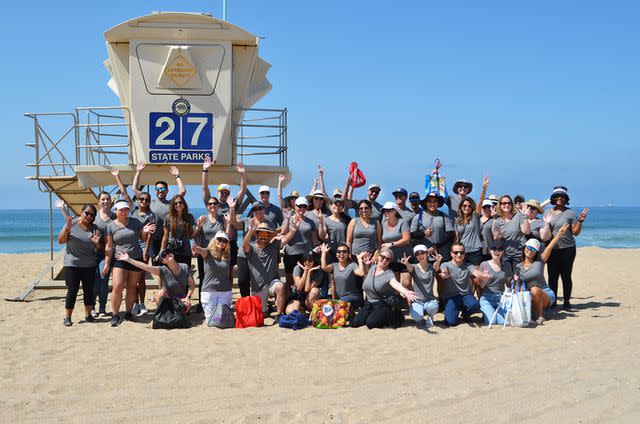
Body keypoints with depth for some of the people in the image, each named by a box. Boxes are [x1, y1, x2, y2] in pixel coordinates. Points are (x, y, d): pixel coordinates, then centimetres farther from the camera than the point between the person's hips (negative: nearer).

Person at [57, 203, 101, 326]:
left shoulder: (94, 228, 7)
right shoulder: (72, 224, -2)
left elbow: (99, 248, 12)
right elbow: (61, 241, -9)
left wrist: (97, 243, -12)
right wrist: (67, 228, -23)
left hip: (89, 266, 3)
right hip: (72, 264, -3)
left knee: (89, 290, 7)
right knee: (72, 290, -4)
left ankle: (88, 314, 20)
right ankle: (67, 317, 4)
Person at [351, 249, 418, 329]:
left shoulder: (389, 274, -17)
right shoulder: (372, 268, 2)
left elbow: (395, 284, -40)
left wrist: (406, 292, -60)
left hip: (382, 304, -6)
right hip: (369, 303, 6)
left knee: (371, 323, -26)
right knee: (355, 323, -8)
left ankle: (392, 316, 0)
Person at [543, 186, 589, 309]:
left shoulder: (570, 213, -1)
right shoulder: (547, 213, 11)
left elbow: (576, 232, -2)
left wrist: (580, 221, -14)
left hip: (567, 249, -3)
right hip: (552, 249, 3)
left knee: (566, 276, 1)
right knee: (552, 276, 5)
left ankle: (566, 301, 10)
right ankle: (552, 301, 14)